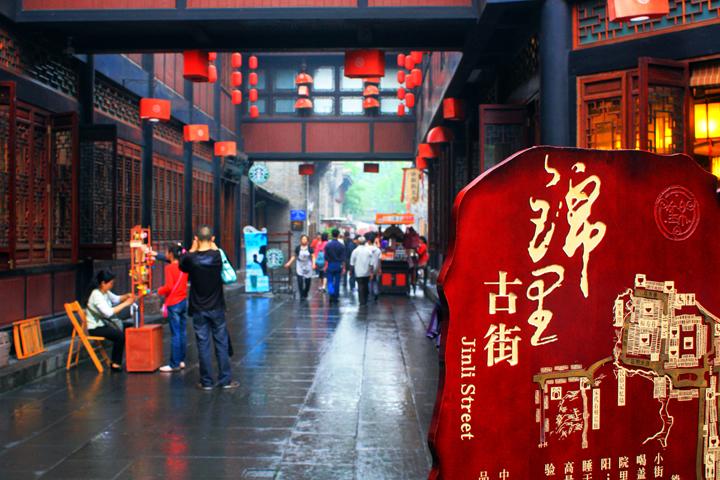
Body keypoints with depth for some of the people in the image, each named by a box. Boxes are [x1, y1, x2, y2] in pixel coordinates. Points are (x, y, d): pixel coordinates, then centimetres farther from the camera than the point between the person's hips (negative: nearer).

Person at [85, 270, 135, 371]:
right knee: (120, 335, -24)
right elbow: (108, 312, -33)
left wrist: (126, 296, 1)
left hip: (104, 323, 9)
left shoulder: (106, 292, 4)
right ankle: (115, 364, -9)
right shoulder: (96, 295, -22)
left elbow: (116, 299, 22)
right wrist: (126, 304, -27)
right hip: (95, 328, -9)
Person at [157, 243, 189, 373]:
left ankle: (174, 364, -1)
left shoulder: (169, 268, -13)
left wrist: (160, 291, -3)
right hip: (183, 301, 7)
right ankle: (181, 360, 18)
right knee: (182, 332, 11)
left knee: (175, 334, -5)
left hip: (173, 304, -7)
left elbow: (169, 287, -20)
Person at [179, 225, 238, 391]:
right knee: (221, 344, 8)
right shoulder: (218, 256, -10)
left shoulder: (191, 258, -11)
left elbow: (181, 265, 11)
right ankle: (225, 380, 12)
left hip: (198, 310, 0)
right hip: (216, 308, 0)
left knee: (203, 345, 5)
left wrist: (192, 249, 8)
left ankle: (206, 382, 10)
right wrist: (214, 247, 12)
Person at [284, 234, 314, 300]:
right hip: (300, 267, 0)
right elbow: (294, 256, 9)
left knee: (308, 282, 6)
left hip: (308, 267, 0)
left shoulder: (310, 248, -3)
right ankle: (301, 295, -4)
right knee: (300, 281, -10)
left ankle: (305, 294, 28)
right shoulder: (298, 248, -1)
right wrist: (289, 263, 5)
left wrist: (313, 263, -19)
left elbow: (313, 257, -3)